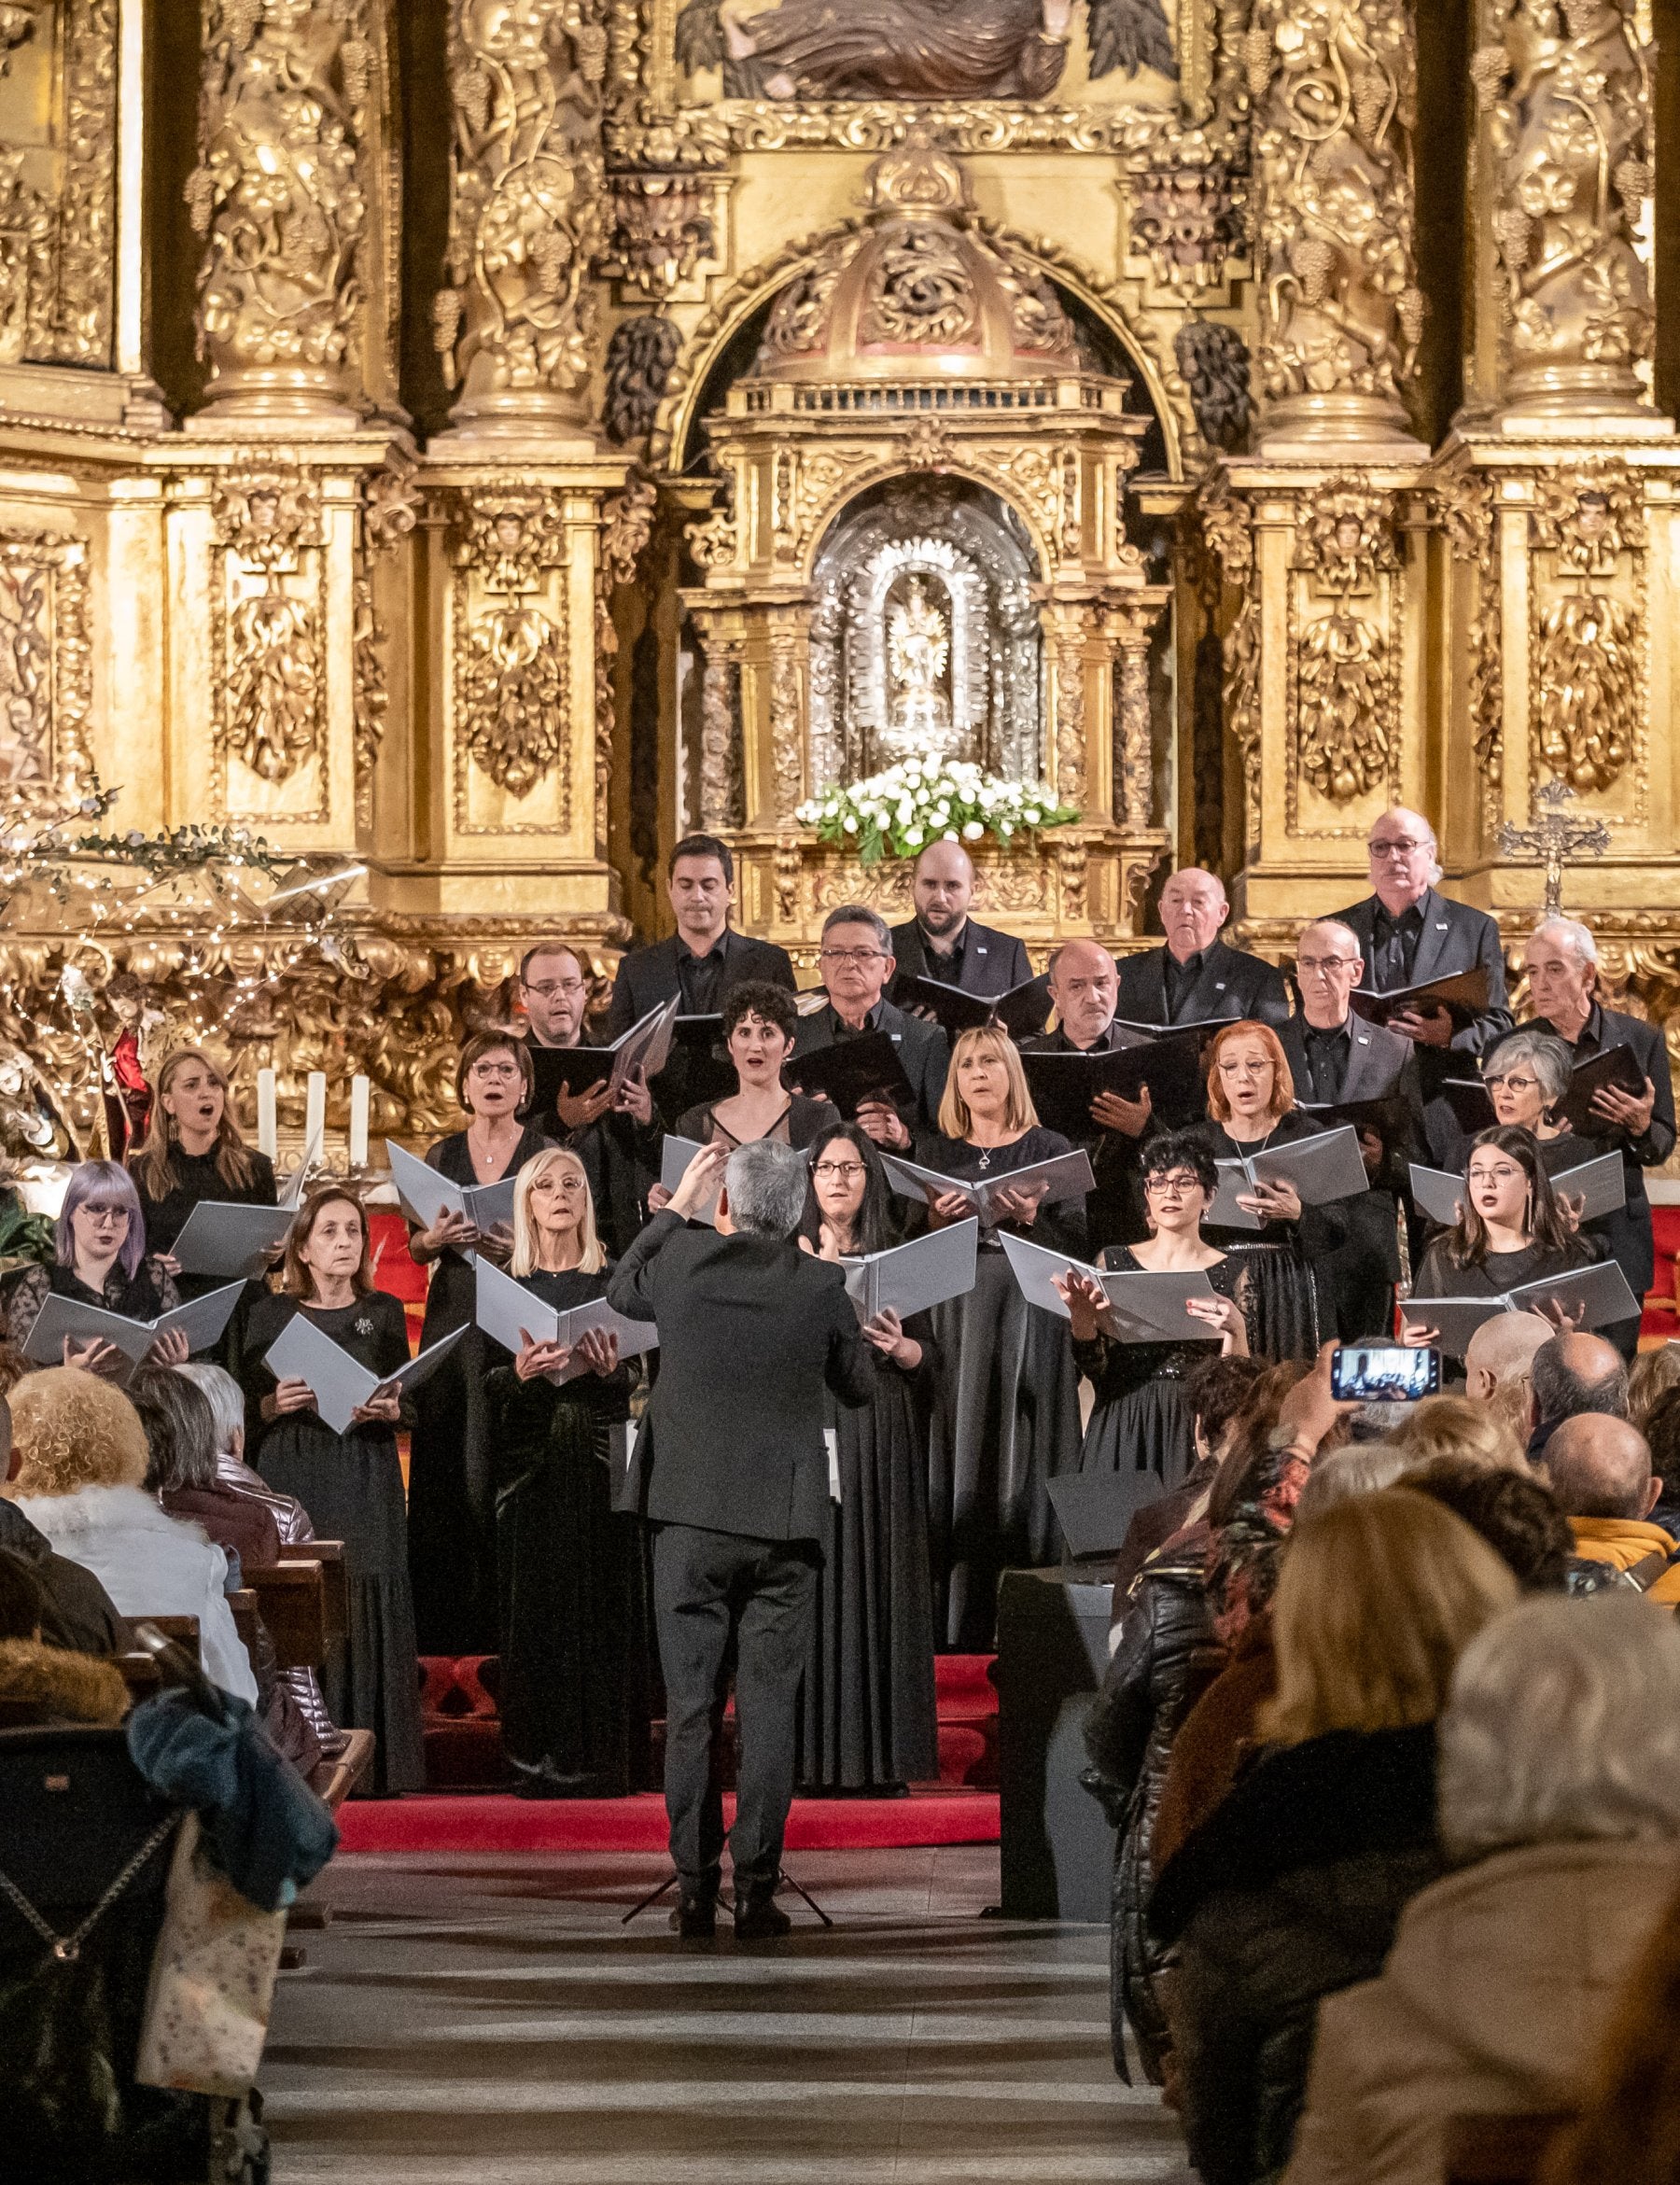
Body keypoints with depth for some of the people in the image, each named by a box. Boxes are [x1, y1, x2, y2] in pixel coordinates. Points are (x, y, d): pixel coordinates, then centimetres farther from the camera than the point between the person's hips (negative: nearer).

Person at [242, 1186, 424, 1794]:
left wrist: (386, 1410, -11)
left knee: (365, 1612, -6)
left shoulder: (384, 1312, 10)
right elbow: (246, 1412, 6)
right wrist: (276, 1403, -14)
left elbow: (409, 1405, 10)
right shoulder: (270, 1315, 7)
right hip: (290, 1480, -1)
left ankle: (368, 1766, -4)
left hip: (365, 1488, 1)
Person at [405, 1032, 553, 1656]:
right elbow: (415, 1248, 13)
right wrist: (437, 1237, -9)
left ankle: (506, 1623, -4)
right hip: (454, 1318, 3)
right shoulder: (442, 1156, 12)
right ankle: (443, 1624, 3)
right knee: (446, 1467, -1)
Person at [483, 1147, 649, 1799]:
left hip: (598, 1458, 0)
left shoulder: (613, 1283, 7)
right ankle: (539, 1760, 1)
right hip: (531, 1459, 1)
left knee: (600, 1605, -4)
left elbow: (642, 1382, 5)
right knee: (535, 1605, -2)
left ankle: (600, 1757, -3)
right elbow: (481, 1384, 4)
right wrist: (520, 1374, -15)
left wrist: (610, 1370, -16)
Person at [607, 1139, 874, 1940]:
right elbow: (856, 1387, 9)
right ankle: (756, 1889, 0)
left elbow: (621, 1292, 18)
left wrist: (677, 1204, 24)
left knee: (691, 1708, 5)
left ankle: (695, 1889, 4)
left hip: (691, 1521, 0)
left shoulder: (682, 1260, -5)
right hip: (784, 1526, 0)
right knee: (769, 1710, 3)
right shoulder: (820, 1286, -6)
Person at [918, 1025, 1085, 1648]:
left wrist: (1031, 1217, -15)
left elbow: (1077, 1241, 2)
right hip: (954, 1314, 2)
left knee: (1017, 1455, -7)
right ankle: (957, 1628, -3)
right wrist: (936, 1219, -8)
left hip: (1028, 1316, -2)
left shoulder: (1049, 1150, 8)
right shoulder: (939, 1156, 16)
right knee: (958, 1460, -4)